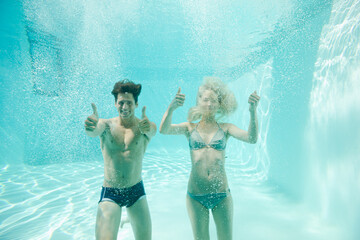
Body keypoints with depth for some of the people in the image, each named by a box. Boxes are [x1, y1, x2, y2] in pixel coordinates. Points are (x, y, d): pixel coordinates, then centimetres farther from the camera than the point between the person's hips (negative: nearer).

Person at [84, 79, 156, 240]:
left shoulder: (146, 127, -5)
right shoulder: (106, 125, -4)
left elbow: (152, 130, -28)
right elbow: (94, 131, -26)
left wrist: (147, 128, -51)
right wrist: (90, 127, -49)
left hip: (136, 191, 1)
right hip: (109, 193, -1)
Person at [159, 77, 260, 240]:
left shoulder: (225, 128, 5)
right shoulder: (190, 127, 5)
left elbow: (251, 139, -10)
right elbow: (163, 130, -11)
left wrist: (252, 111, -24)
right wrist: (171, 108, -29)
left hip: (222, 195, 0)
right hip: (195, 196, 0)